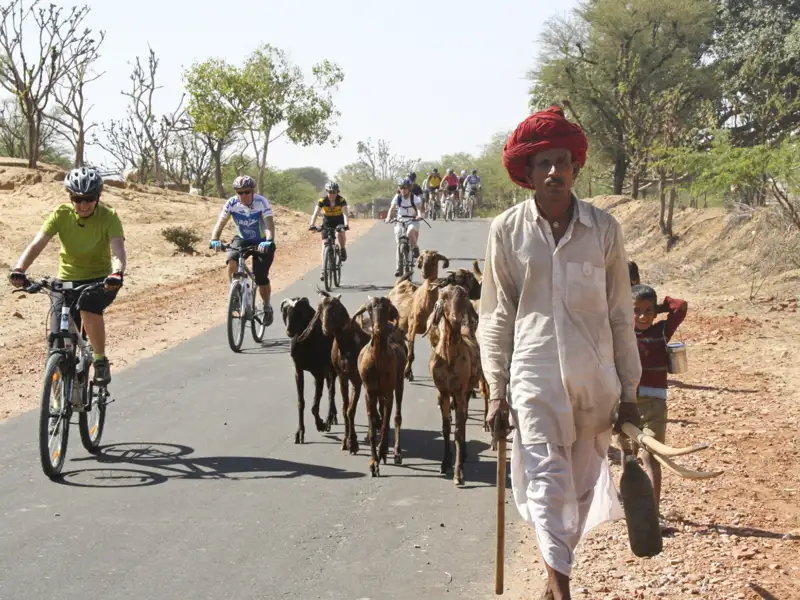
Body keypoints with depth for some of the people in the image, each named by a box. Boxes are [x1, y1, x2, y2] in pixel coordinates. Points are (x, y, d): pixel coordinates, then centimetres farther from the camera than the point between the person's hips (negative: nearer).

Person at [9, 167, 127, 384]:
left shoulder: (109, 216, -15)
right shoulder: (62, 214, -11)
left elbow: (118, 249, -29)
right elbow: (37, 244, -20)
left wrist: (117, 273, -51)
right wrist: (19, 270, -38)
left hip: (100, 281, -2)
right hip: (66, 280, 2)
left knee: (88, 306, -36)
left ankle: (101, 360, -13)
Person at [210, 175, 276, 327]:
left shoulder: (262, 202, -25)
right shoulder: (231, 203, -18)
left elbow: (269, 225, -34)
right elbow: (220, 223, -23)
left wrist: (269, 241, -53)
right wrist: (215, 240, -42)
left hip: (261, 242, -2)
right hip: (242, 239, 2)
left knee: (261, 279, -11)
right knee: (232, 263, -28)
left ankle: (267, 307, 16)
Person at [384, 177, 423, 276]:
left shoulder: (414, 198, -9)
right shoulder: (397, 198, -5)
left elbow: (419, 208, -24)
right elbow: (392, 208, -16)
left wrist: (419, 215, -46)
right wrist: (388, 217, -36)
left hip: (413, 221, -2)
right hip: (400, 221, 2)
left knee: (410, 232, -37)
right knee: (400, 244, -4)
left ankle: (415, 249, -12)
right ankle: (399, 268, 2)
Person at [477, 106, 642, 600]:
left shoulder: (604, 229, 0)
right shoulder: (508, 230, -1)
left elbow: (621, 315, 5)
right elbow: (497, 318, 4)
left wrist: (629, 392, 5)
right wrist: (496, 391, 1)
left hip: (596, 378, 2)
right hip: (534, 377, -2)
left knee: (582, 485, 10)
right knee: (547, 484, -8)